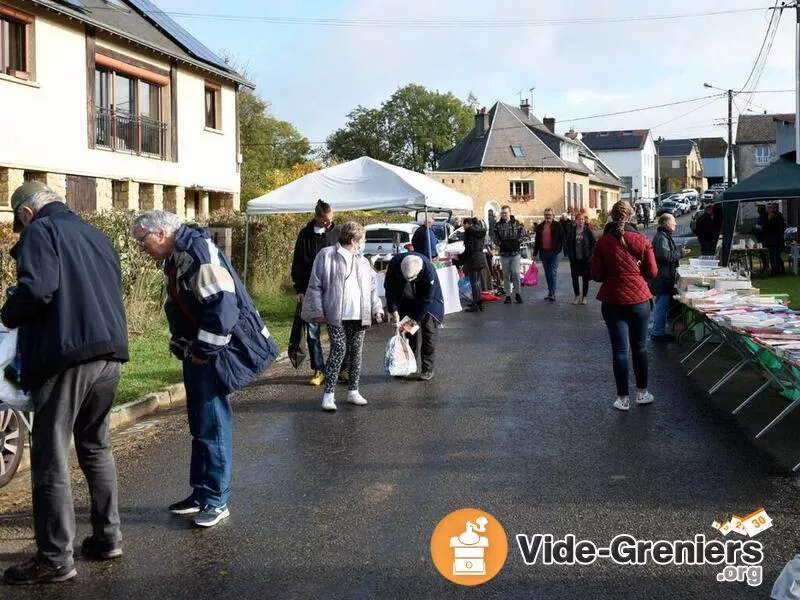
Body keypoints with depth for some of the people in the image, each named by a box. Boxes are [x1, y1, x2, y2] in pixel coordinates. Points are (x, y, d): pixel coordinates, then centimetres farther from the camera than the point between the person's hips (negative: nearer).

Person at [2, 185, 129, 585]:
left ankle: (55, 559, 2)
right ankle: (108, 538, 25)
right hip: (109, 354, 8)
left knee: (50, 457, -1)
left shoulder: (40, 232, -3)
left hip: (67, 356, -8)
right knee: (96, 447, 19)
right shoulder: (95, 235, 21)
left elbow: (37, 289, -19)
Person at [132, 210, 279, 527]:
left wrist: (204, 351, -19)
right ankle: (201, 493, 26)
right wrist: (180, 346, 14)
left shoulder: (198, 253, -20)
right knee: (200, 424, 16)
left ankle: (216, 500, 6)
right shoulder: (176, 257, 12)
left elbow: (223, 305, -27)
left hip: (213, 354, -10)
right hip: (197, 352, 10)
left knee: (212, 425, -4)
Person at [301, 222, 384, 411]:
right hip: (336, 316, -6)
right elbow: (315, 286, -4)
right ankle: (328, 394, -7)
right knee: (339, 350, -12)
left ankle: (353, 391, 20)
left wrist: (376, 308, 8)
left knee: (356, 352, 10)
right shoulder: (326, 255, -2)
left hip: (359, 316, 6)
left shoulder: (363, 261, 17)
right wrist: (318, 312, -9)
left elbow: (371, 288, 22)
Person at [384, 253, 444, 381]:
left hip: (427, 301, -3)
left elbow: (427, 300, -28)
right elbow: (389, 287, -13)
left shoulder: (428, 270, -37)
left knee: (428, 330, -6)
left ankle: (427, 369, 0)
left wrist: (414, 320, -25)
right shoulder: (394, 264, -29)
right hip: (405, 301, 3)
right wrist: (393, 310, -20)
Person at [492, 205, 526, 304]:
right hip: (504, 254, 1)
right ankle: (508, 296, 13)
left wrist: (518, 242, -6)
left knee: (516, 273, -8)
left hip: (515, 252, -1)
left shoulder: (516, 223, 3)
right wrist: (499, 244, -9)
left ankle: (517, 294, 8)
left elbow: (522, 232, 5)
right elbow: (494, 236, 3)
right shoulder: (498, 225, 3)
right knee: (506, 275, 5)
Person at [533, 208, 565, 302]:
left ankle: (552, 293, -8)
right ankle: (550, 292, 19)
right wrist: (535, 253, 9)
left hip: (553, 252, -4)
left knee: (553, 273, -8)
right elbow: (537, 240, 12)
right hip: (544, 252, 4)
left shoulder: (557, 225, -1)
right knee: (547, 274, 10)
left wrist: (559, 249, -6)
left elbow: (562, 238, 1)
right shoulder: (540, 226, 10)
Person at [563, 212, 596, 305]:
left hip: (585, 258, -2)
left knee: (585, 278, 6)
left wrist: (590, 254, -11)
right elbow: (567, 242, 6)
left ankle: (584, 296, 16)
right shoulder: (571, 230, 1)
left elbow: (593, 243, -5)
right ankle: (577, 295, 19)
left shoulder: (588, 230, -5)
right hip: (574, 258, 2)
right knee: (574, 277, 6)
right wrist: (568, 253, -2)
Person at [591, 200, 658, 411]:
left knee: (619, 350, 4)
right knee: (640, 348, 14)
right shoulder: (641, 240, -5)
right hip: (639, 299, 1)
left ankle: (623, 398, 6)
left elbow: (596, 275, -5)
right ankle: (642, 393, 23)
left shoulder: (603, 242, -7)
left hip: (613, 301, -1)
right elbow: (652, 272, -2)